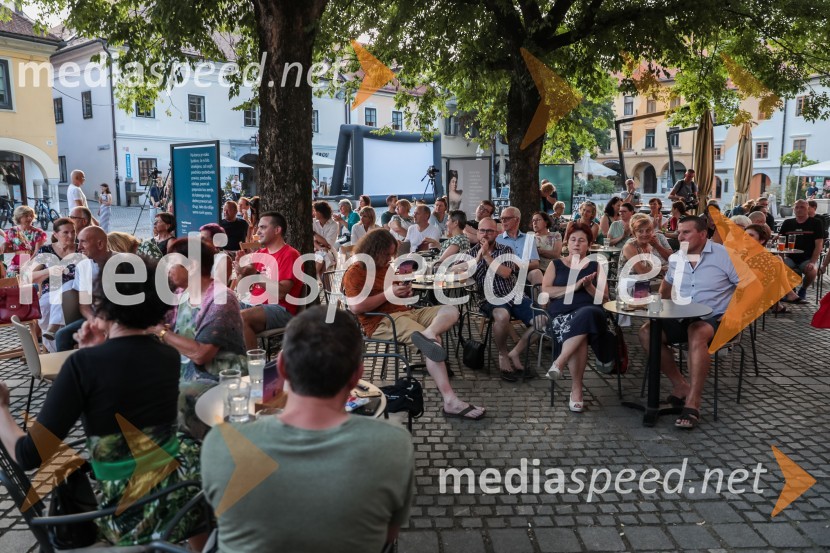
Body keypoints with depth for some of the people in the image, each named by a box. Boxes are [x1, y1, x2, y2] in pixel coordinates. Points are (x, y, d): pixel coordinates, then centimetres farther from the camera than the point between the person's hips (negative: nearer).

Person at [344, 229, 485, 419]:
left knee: (450, 311, -9)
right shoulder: (355, 273, -4)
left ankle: (426, 335, -42)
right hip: (382, 321, -9)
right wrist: (388, 294, -16)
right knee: (433, 340, -29)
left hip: (405, 312, 9)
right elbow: (356, 307, -18)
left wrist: (405, 293, 9)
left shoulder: (386, 267, 21)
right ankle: (451, 402, -37)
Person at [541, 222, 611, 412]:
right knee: (579, 338, -34)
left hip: (590, 312, 0)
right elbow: (545, 292, 2)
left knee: (584, 317, -39)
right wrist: (574, 286, -7)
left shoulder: (595, 266, 19)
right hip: (561, 314, 0)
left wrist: (589, 287, -7)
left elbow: (604, 298, 12)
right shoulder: (556, 264, 18)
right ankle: (576, 389, -27)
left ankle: (559, 362, -35)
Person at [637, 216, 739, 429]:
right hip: (681, 318, 6)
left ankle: (692, 404, -36)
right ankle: (680, 385, -8)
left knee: (697, 334, -39)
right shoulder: (675, 259, 10)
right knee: (646, 332, -17)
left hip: (714, 319, -6)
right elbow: (668, 283, 28)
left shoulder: (724, 255, -7)